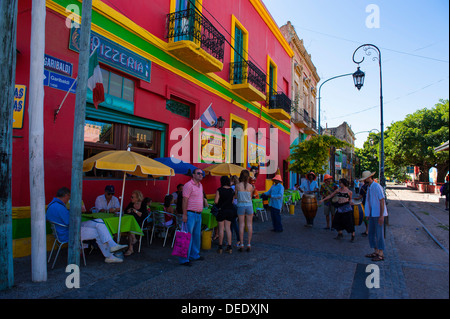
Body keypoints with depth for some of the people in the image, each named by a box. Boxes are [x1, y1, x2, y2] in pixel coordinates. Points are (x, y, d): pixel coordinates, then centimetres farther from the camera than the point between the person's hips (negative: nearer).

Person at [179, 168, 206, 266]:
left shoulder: (200, 185, 15)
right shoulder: (189, 185, -12)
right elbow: (185, 200, -16)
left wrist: (204, 201, 13)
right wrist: (184, 214, -20)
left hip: (199, 214, 9)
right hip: (190, 214, -9)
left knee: (197, 235, 16)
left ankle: (195, 255, 30)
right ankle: (184, 259, 3)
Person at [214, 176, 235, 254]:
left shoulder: (219, 190, -12)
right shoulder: (232, 190, 2)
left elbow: (216, 201, -13)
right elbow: (232, 201, 7)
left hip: (221, 210, -4)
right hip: (230, 210, 4)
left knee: (221, 229, 4)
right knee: (228, 228, 10)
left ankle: (220, 247, 12)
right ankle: (229, 247, 11)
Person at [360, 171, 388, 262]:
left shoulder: (377, 186, -15)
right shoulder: (369, 187, 12)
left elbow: (382, 201, -17)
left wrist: (381, 216, -19)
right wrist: (368, 215, 18)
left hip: (378, 214, -9)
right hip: (372, 214, 9)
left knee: (379, 234, -2)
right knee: (371, 234, 12)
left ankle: (381, 255, 8)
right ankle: (376, 252, 23)